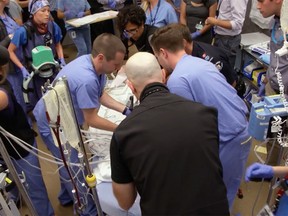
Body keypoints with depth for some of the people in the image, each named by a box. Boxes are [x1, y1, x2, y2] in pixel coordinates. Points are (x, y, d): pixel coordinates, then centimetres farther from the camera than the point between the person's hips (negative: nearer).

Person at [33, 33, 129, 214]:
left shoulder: (94, 64, -12)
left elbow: (101, 95, 3)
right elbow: (92, 120, -28)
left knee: (68, 163, 27)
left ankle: (67, 197, 50)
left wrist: (125, 110, -7)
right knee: (75, 169, 4)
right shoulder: (87, 79, -40)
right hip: (53, 125, -9)